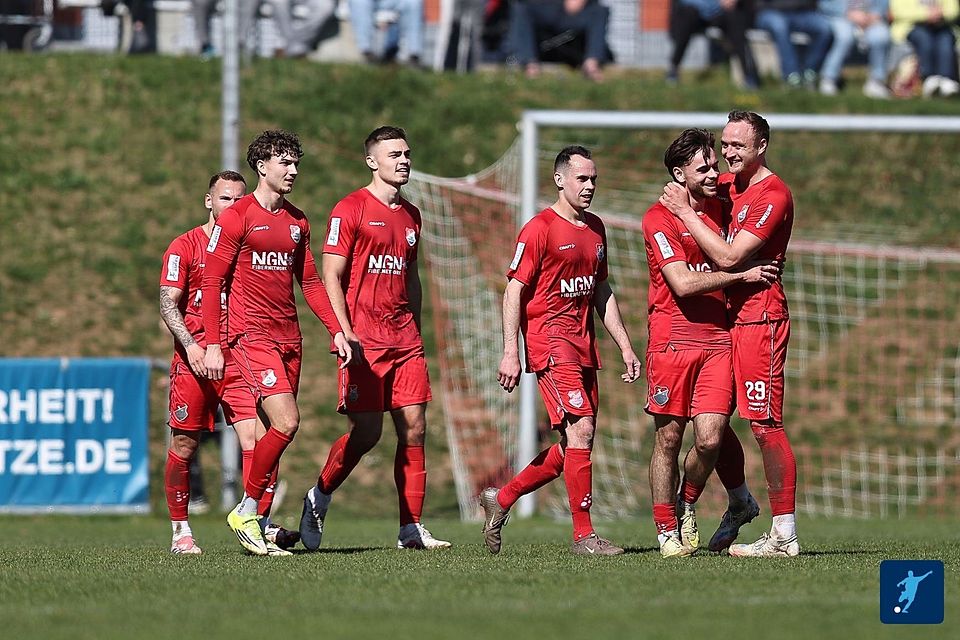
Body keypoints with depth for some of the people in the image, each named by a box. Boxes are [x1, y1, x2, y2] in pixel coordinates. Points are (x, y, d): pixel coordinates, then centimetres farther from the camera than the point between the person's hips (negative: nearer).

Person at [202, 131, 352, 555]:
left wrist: (336, 330, 11)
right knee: (286, 422, -18)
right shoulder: (237, 218, -6)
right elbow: (212, 282, -6)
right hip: (251, 335, -7)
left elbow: (310, 282, 21)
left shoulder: (296, 221, 15)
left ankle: (257, 524, 11)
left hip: (289, 336, 7)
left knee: (273, 431, 5)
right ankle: (245, 512, -6)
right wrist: (212, 344, -11)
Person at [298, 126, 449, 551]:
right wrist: (345, 334, -16)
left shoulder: (410, 215, 16)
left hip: (404, 338, 6)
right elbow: (331, 277, -8)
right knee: (366, 432, -9)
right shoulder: (350, 210, -5)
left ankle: (411, 528, 1)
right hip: (364, 340, -6)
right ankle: (319, 497, 15)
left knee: (414, 429, -1)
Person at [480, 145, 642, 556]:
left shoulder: (595, 229, 15)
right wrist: (510, 352, -16)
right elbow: (514, 291, -10)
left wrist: (625, 347, 18)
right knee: (580, 431, -15)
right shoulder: (540, 229, -8)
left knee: (573, 445, 7)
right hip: (549, 341, -8)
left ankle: (501, 499, 22)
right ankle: (583, 535, -11)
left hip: (583, 345, 8)